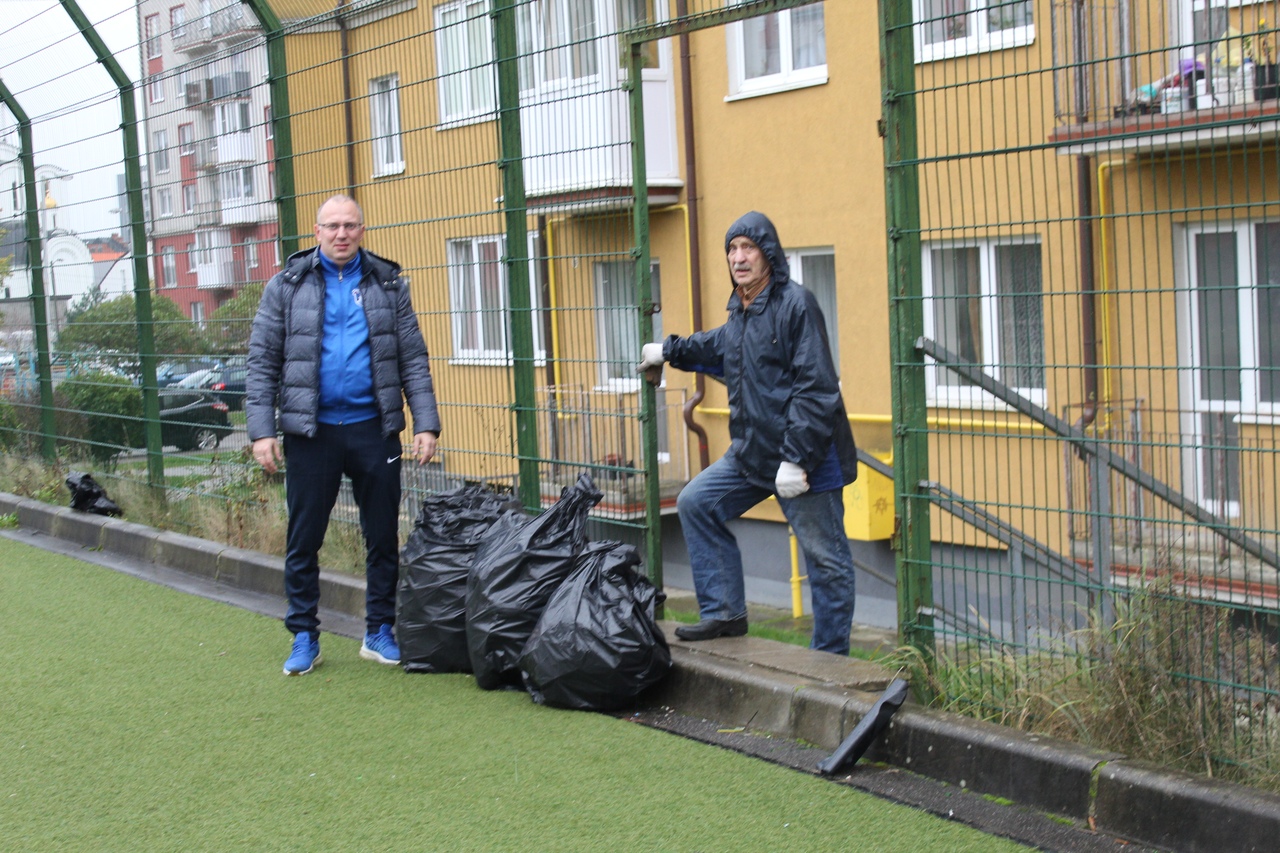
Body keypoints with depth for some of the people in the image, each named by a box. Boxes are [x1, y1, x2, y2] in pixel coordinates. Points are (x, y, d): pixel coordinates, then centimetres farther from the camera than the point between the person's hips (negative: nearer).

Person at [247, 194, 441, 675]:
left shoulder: (387, 284, 7)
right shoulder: (288, 286, 4)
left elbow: (413, 360, 6)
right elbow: (262, 362, 2)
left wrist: (426, 423, -3)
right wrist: (261, 431, -6)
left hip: (373, 428, 1)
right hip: (311, 432, -1)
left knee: (383, 538, 7)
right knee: (303, 541, 5)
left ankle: (380, 634, 19)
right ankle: (304, 639, 16)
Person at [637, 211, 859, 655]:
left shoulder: (796, 304, -14)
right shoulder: (741, 314, 13)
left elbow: (815, 389, -20)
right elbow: (717, 347, 38)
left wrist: (796, 458, -23)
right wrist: (669, 350, 50)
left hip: (808, 457, -9)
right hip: (751, 452, 9)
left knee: (825, 558, -1)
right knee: (696, 503, 12)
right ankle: (725, 613, 18)